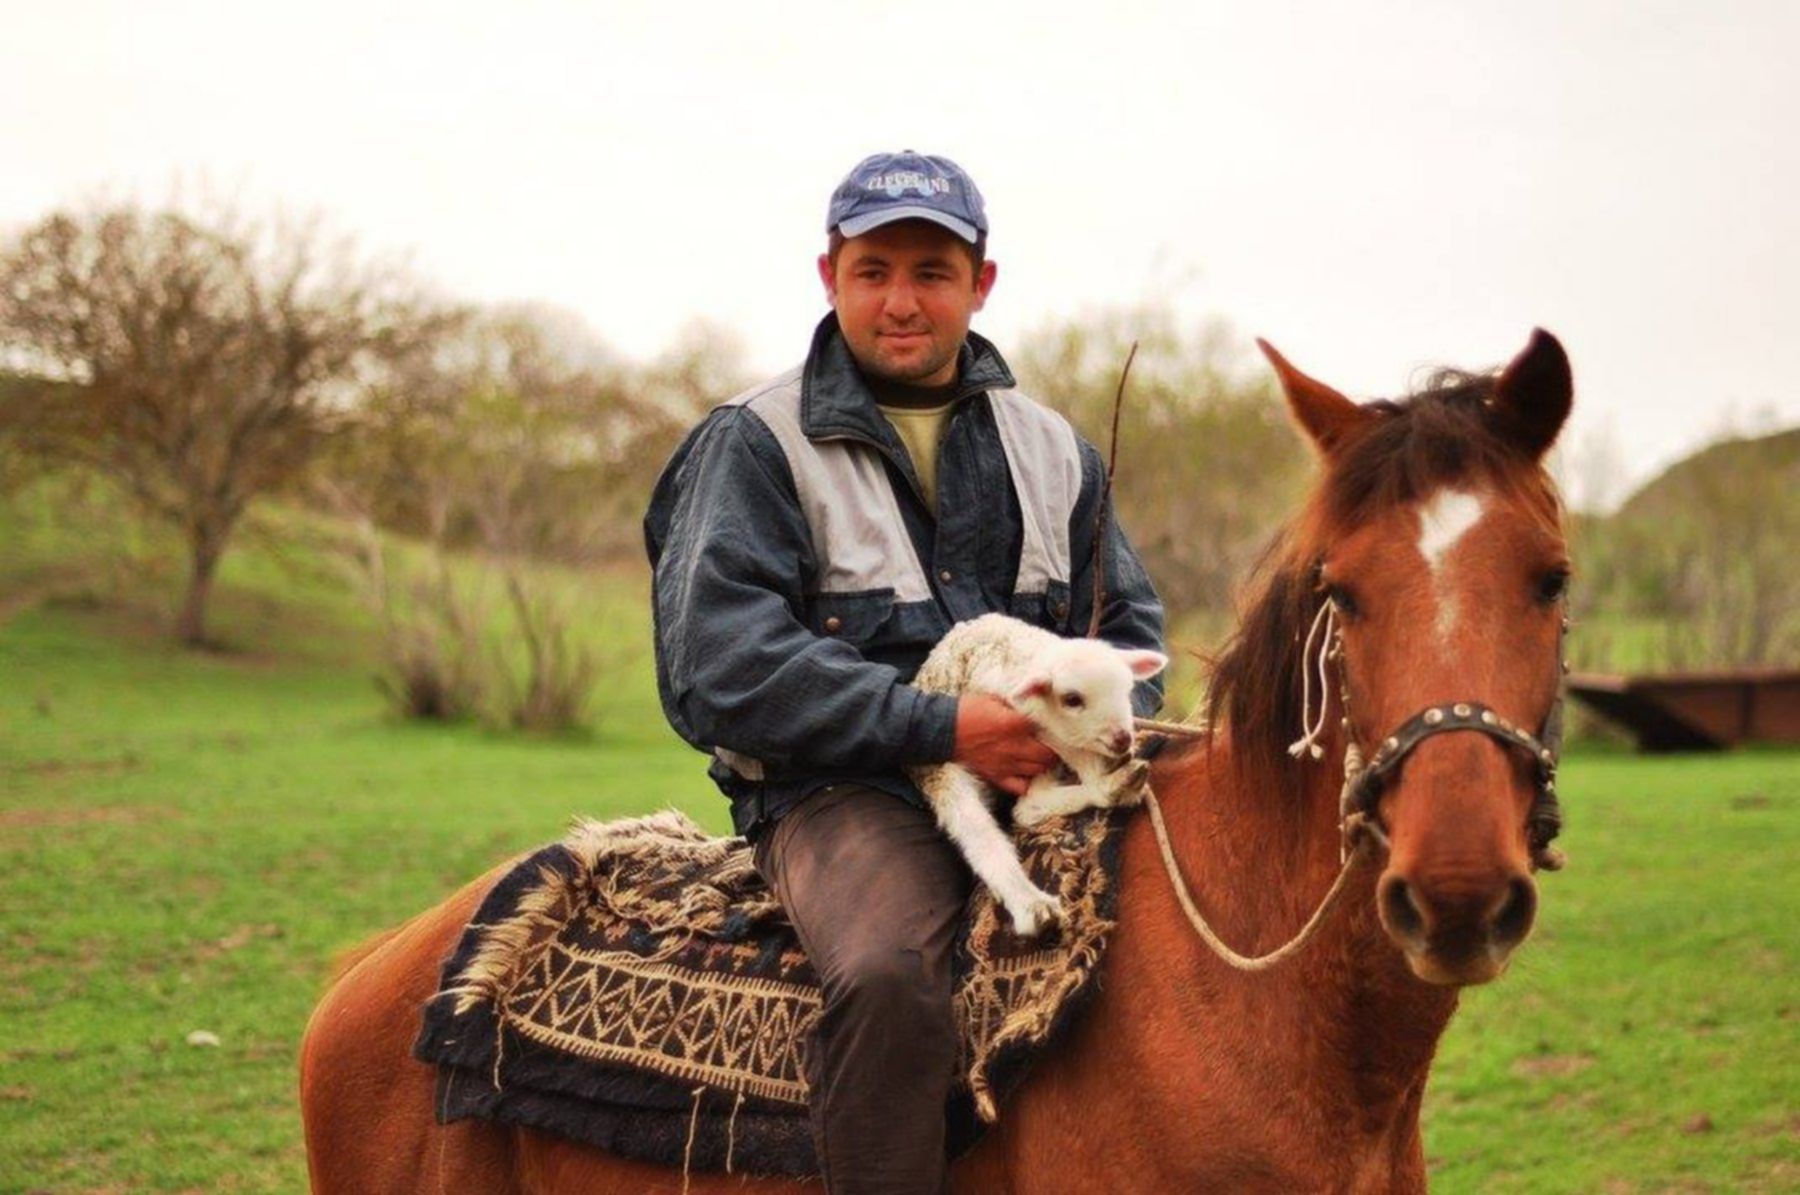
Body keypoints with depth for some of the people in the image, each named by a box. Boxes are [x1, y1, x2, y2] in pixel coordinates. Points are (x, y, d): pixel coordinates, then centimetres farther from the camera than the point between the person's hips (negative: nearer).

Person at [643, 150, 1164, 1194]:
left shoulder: (1053, 449, 19)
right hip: (841, 793, -5)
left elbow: (1132, 628, 22)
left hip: (1044, 783, 5)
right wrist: (943, 728, -18)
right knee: (890, 973, -35)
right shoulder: (755, 444, 2)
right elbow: (719, 667, -10)